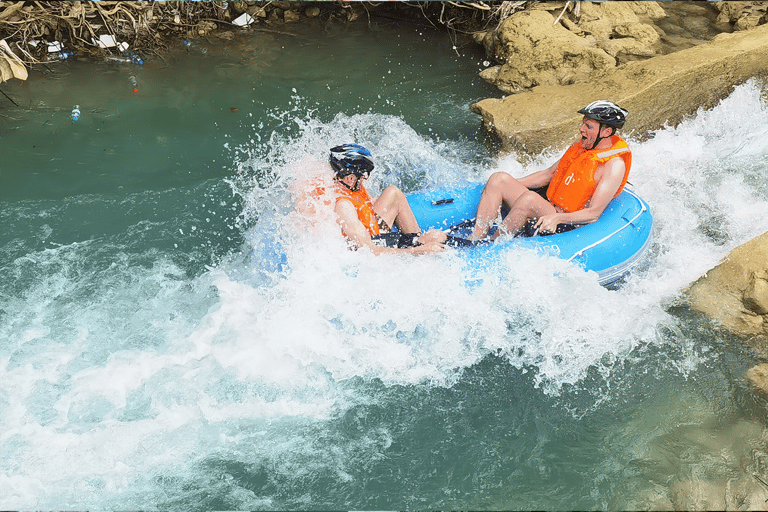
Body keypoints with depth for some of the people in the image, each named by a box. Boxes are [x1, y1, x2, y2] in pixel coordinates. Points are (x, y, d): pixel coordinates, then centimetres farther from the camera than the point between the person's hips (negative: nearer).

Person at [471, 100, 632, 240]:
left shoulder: (615, 165, -13)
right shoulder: (581, 146, 11)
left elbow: (594, 214, -19)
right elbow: (548, 174, 20)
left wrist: (557, 218, -34)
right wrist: (509, 184, 13)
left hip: (567, 229, -8)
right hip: (547, 212, 8)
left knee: (529, 198, -36)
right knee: (499, 179, -8)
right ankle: (475, 239, -19)